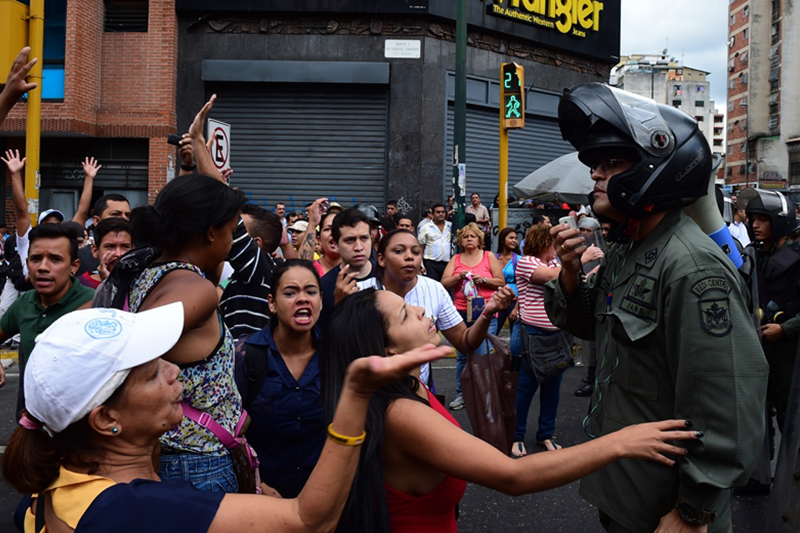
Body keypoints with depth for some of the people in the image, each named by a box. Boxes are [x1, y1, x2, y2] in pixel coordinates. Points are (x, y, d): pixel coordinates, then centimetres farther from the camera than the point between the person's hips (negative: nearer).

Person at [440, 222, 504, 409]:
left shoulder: (489, 257, 6)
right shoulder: (456, 259, 10)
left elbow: (501, 282, 4)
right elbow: (444, 283, 4)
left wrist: (483, 279, -10)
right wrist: (459, 277, -12)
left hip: (484, 312, -2)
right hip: (461, 312, 2)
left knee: (483, 355, -7)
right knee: (462, 355, 7)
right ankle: (461, 393, 16)